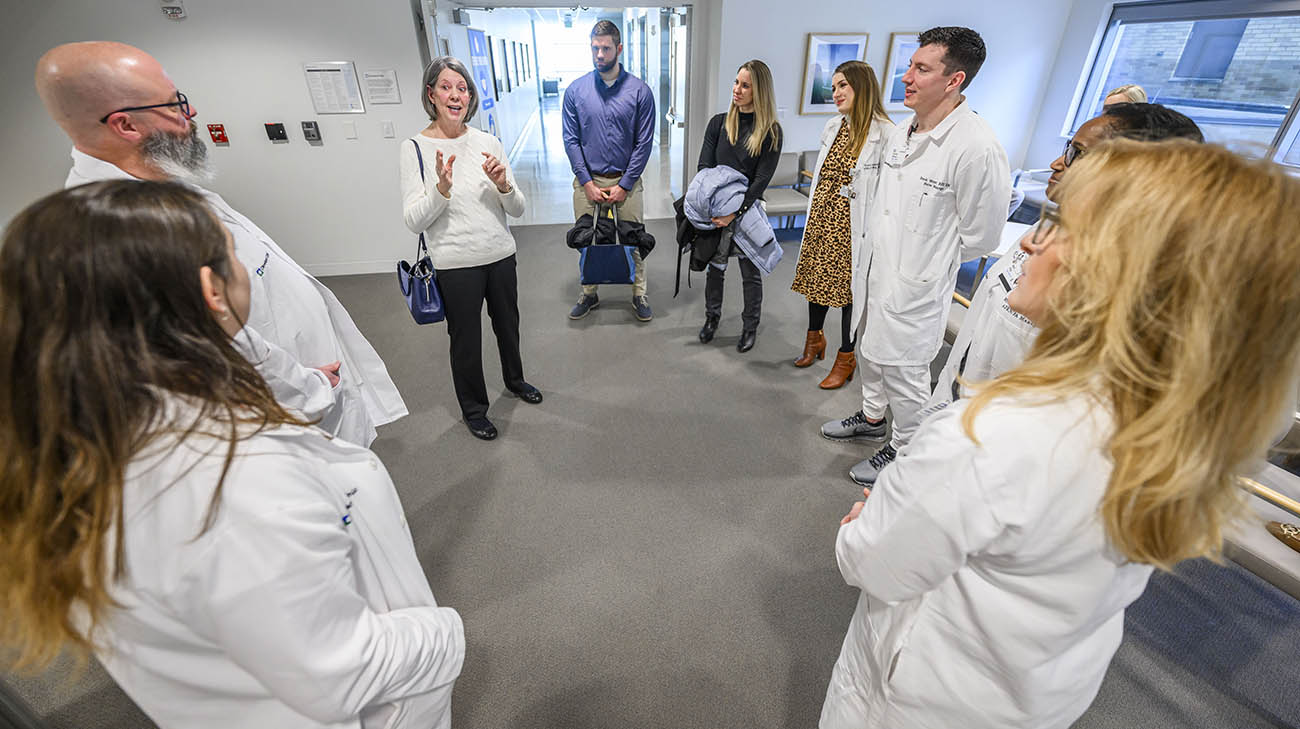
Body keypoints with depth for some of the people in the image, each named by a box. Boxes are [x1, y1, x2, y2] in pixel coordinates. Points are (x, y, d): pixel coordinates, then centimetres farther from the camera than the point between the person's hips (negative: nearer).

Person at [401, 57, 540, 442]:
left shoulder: (487, 142, 1)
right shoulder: (415, 148, -8)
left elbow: (517, 209, 3)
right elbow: (414, 221, -12)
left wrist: (503, 184, -17)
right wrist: (441, 187, -27)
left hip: (501, 254, 4)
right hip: (456, 263, -3)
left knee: (507, 324, 21)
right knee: (466, 338, 10)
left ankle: (514, 379, 49)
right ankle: (473, 408, 32)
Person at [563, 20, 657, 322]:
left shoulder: (639, 91, -4)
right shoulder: (576, 90, 0)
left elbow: (644, 143, -5)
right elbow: (571, 140, 0)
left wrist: (623, 185, -9)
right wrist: (588, 183, -8)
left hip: (625, 181, -1)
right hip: (587, 181, 2)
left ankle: (639, 295, 23)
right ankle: (589, 294, 28)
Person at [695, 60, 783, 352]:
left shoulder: (771, 131, -4)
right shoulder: (719, 123, 4)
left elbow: (762, 179, -11)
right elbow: (704, 166, 0)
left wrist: (735, 213, -22)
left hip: (749, 209, -2)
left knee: (751, 272, 8)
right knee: (715, 266, 13)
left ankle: (750, 326, 25)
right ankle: (712, 317, 34)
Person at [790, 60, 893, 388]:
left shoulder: (884, 134, -15)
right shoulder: (833, 126, 8)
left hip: (851, 225, -6)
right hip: (821, 217, 7)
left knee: (849, 285, 5)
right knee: (817, 277, 16)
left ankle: (846, 358, 22)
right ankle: (814, 338, 39)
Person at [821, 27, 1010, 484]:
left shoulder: (977, 149, -22)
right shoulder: (900, 132, 3)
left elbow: (980, 236, -14)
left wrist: (926, 260, -4)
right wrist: (879, 246, 12)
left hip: (917, 284, -8)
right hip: (878, 267, 8)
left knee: (904, 371, 7)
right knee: (871, 350, 23)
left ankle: (903, 451, 30)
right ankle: (872, 416, 48)